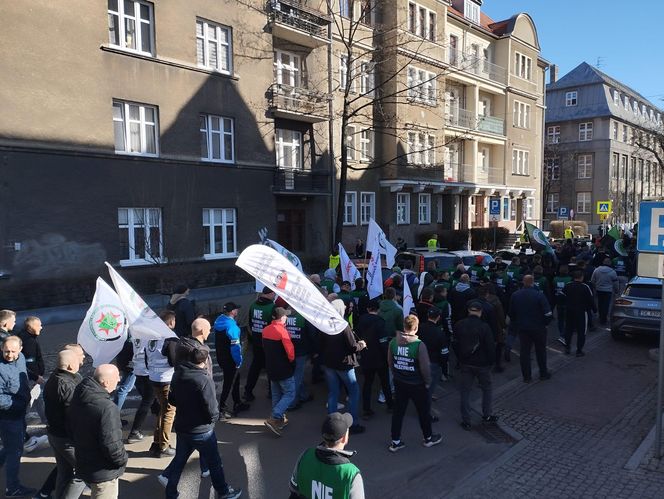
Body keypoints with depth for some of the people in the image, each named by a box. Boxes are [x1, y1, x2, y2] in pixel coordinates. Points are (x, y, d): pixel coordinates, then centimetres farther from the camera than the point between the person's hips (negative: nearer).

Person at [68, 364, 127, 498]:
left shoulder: (77, 398, -3)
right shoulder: (107, 408, -31)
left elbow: (71, 428, 11)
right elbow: (111, 445, -31)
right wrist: (123, 460, -12)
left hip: (83, 465, 8)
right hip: (103, 472, -8)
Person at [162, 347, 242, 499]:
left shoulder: (178, 375, -4)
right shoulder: (204, 380, -27)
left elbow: (171, 399, 9)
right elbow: (212, 410, -24)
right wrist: (213, 418, -4)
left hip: (181, 427, 6)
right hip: (201, 431, -6)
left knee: (179, 460, 22)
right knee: (214, 462, 14)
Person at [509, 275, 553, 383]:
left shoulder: (515, 295, -4)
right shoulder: (539, 295, -16)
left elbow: (511, 313, 3)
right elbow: (548, 313, -16)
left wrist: (515, 325, 16)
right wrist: (545, 322, 2)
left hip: (522, 328, 2)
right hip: (538, 328, -2)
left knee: (525, 351, 9)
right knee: (540, 351, 15)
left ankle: (526, 376, 13)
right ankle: (543, 374, 26)